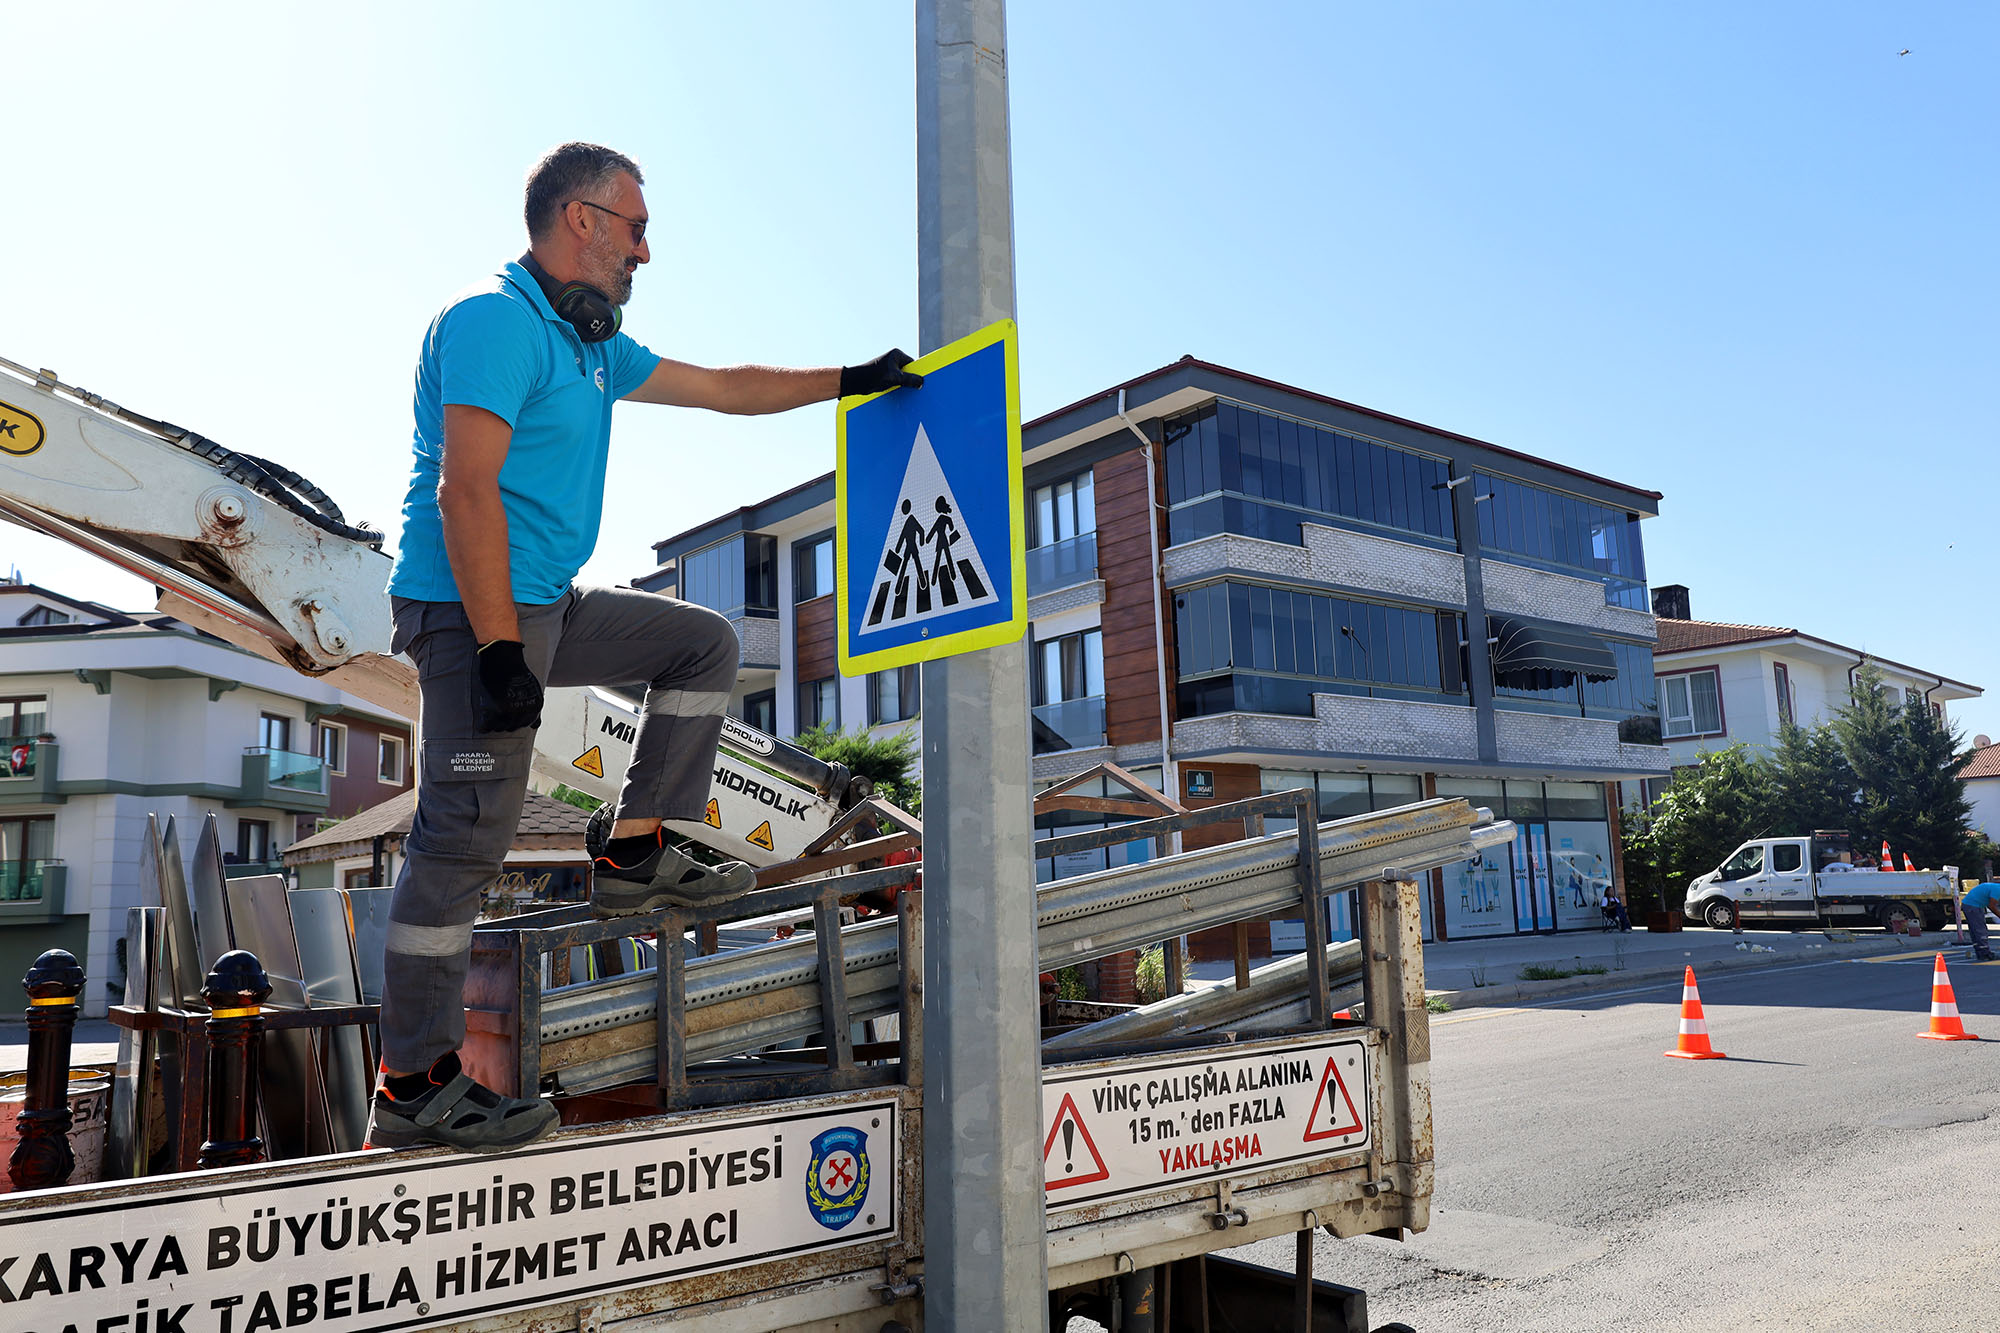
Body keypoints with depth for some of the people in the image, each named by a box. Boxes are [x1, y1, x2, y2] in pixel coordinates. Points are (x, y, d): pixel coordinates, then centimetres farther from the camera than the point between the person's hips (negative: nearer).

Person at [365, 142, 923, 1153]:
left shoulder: (591, 344, 17)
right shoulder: (495, 319, -13)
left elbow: (722, 388, 24)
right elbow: (466, 490, -22)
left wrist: (852, 381, 22)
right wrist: (500, 652, -26)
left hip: (548, 606, 10)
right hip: (474, 613, -10)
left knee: (703, 644, 14)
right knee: (463, 839, -8)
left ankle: (633, 852, 12)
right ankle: (412, 1087, 2)